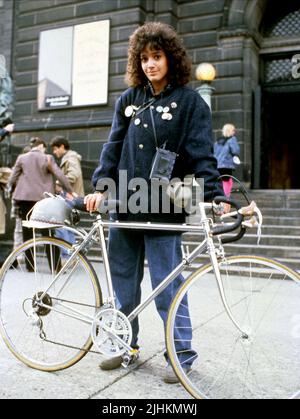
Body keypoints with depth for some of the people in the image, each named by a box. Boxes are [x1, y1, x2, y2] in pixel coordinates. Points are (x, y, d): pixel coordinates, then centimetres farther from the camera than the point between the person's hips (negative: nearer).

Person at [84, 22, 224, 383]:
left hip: (162, 208, -5)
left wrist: (213, 196, -20)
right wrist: (101, 187, -3)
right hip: (123, 204, 5)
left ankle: (182, 353, 18)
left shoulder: (189, 101, 0)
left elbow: (201, 154, -7)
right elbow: (114, 146, 9)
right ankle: (126, 343, 32)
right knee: (123, 280, 14)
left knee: (166, 285, 0)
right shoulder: (128, 100, 12)